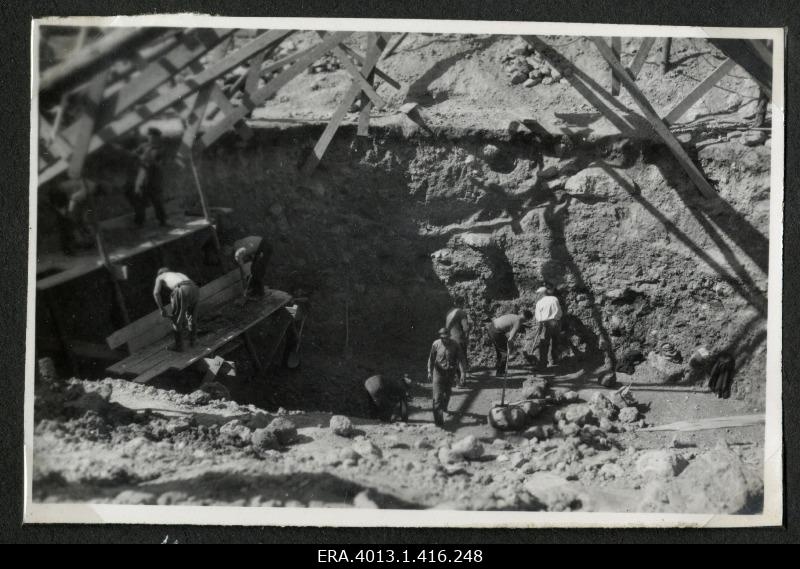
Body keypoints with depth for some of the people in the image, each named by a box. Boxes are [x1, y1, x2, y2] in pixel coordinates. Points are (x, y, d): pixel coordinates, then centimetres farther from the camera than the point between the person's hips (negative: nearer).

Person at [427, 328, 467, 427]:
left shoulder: (455, 345, -11)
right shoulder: (436, 344, -11)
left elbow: (460, 359, -9)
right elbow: (431, 359, 1)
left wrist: (463, 373, -17)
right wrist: (430, 372, 4)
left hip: (450, 373, 2)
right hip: (439, 372, -2)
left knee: (447, 392, 23)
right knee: (437, 396, -12)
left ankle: (444, 408, 53)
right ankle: (438, 420, -14)